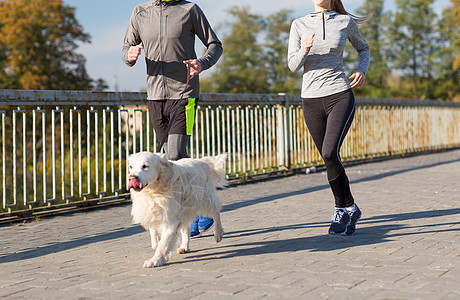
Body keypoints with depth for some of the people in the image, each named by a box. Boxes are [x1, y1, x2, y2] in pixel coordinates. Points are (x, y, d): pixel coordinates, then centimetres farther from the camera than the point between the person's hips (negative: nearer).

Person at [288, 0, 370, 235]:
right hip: (311, 99, 3)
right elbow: (293, 66, 2)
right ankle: (351, 209, 27)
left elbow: (363, 48, 20)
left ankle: (341, 210, -4)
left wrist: (362, 69, 1)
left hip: (340, 95, -2)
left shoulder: (346, 22, 4)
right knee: (329, 160, 7)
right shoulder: (299, 25, 6)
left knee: (330, 153, -21)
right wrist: (304, 50, -18)